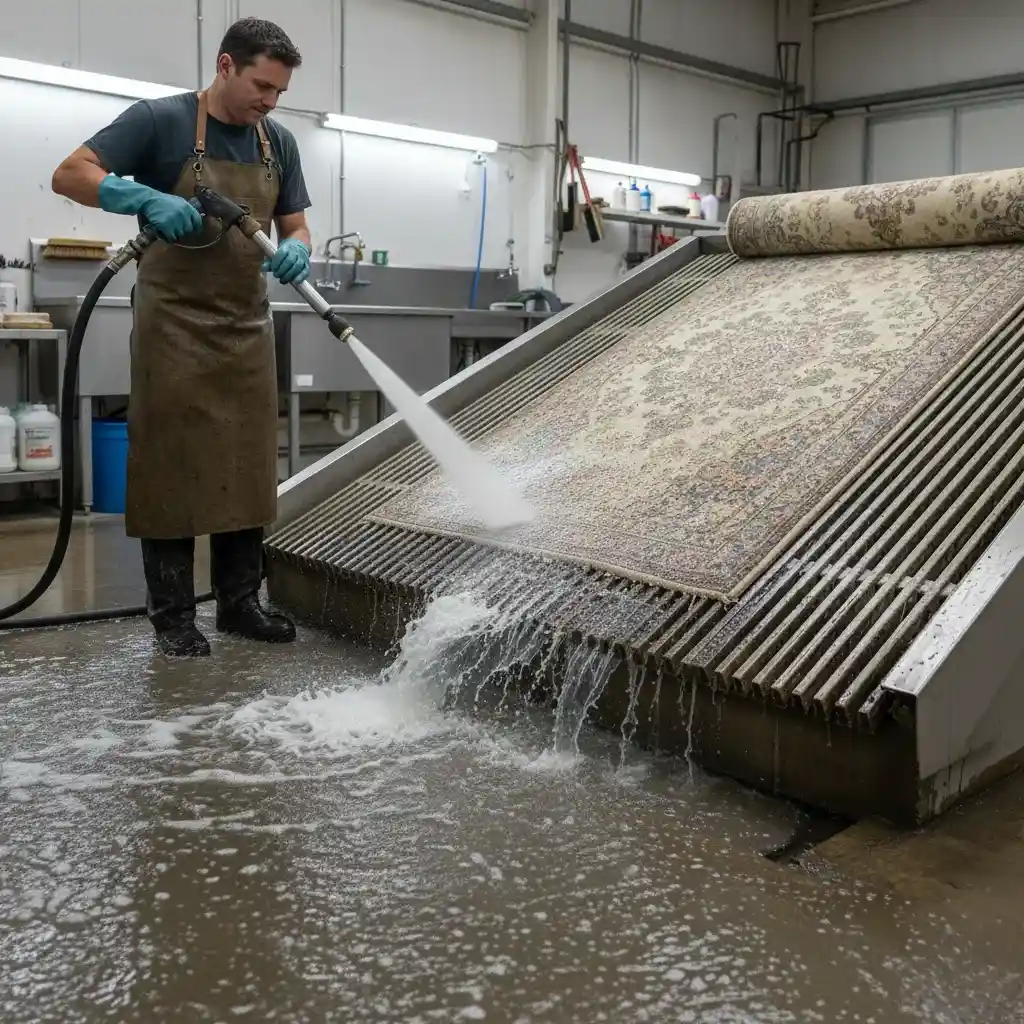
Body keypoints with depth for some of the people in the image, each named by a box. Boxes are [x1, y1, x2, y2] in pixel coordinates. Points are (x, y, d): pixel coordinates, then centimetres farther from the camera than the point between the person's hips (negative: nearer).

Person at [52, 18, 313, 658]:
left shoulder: (278, 143, 10)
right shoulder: (159, 121, -6)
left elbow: (295, 226, 13)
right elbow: (70, 176, -8)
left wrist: (294, 252, -11)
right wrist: (149, 200, -24)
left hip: (248, 327, 5)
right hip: (175, 325, -5)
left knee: (247, 469, 6)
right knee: (172, 467, -2)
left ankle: (240, 602, 17)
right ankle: (173, 615, 7)